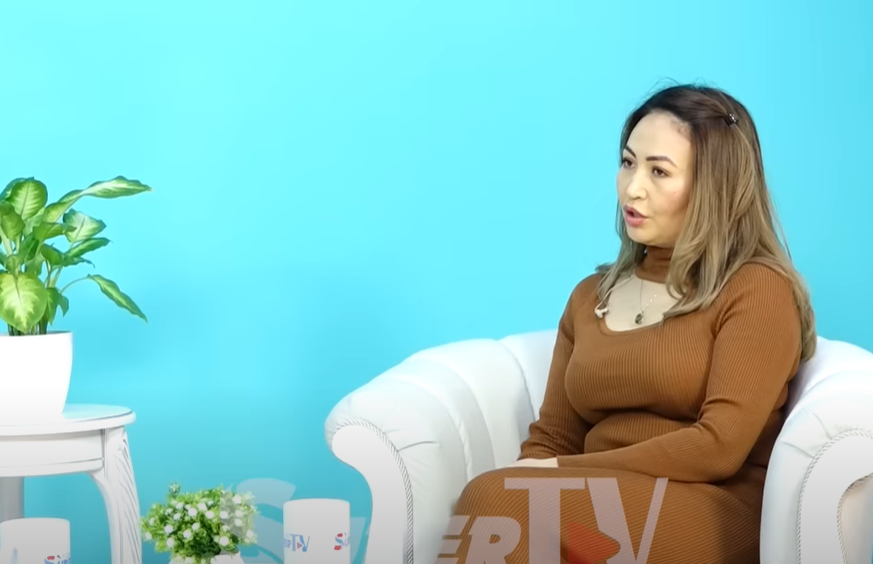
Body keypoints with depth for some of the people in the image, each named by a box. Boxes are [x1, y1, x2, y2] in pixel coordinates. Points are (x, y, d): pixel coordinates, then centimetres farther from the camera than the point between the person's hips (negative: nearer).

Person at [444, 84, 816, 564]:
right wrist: (526, 485, -9)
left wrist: (562, 473, -14)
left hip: (714, 517, -5)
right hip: (601, 509, 5)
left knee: (496, 501, -29)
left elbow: (720, 446, -11)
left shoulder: (757, 290, 0)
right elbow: (552, 439, 15)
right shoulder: (591, 296, 19)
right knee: (501, 510, -31)